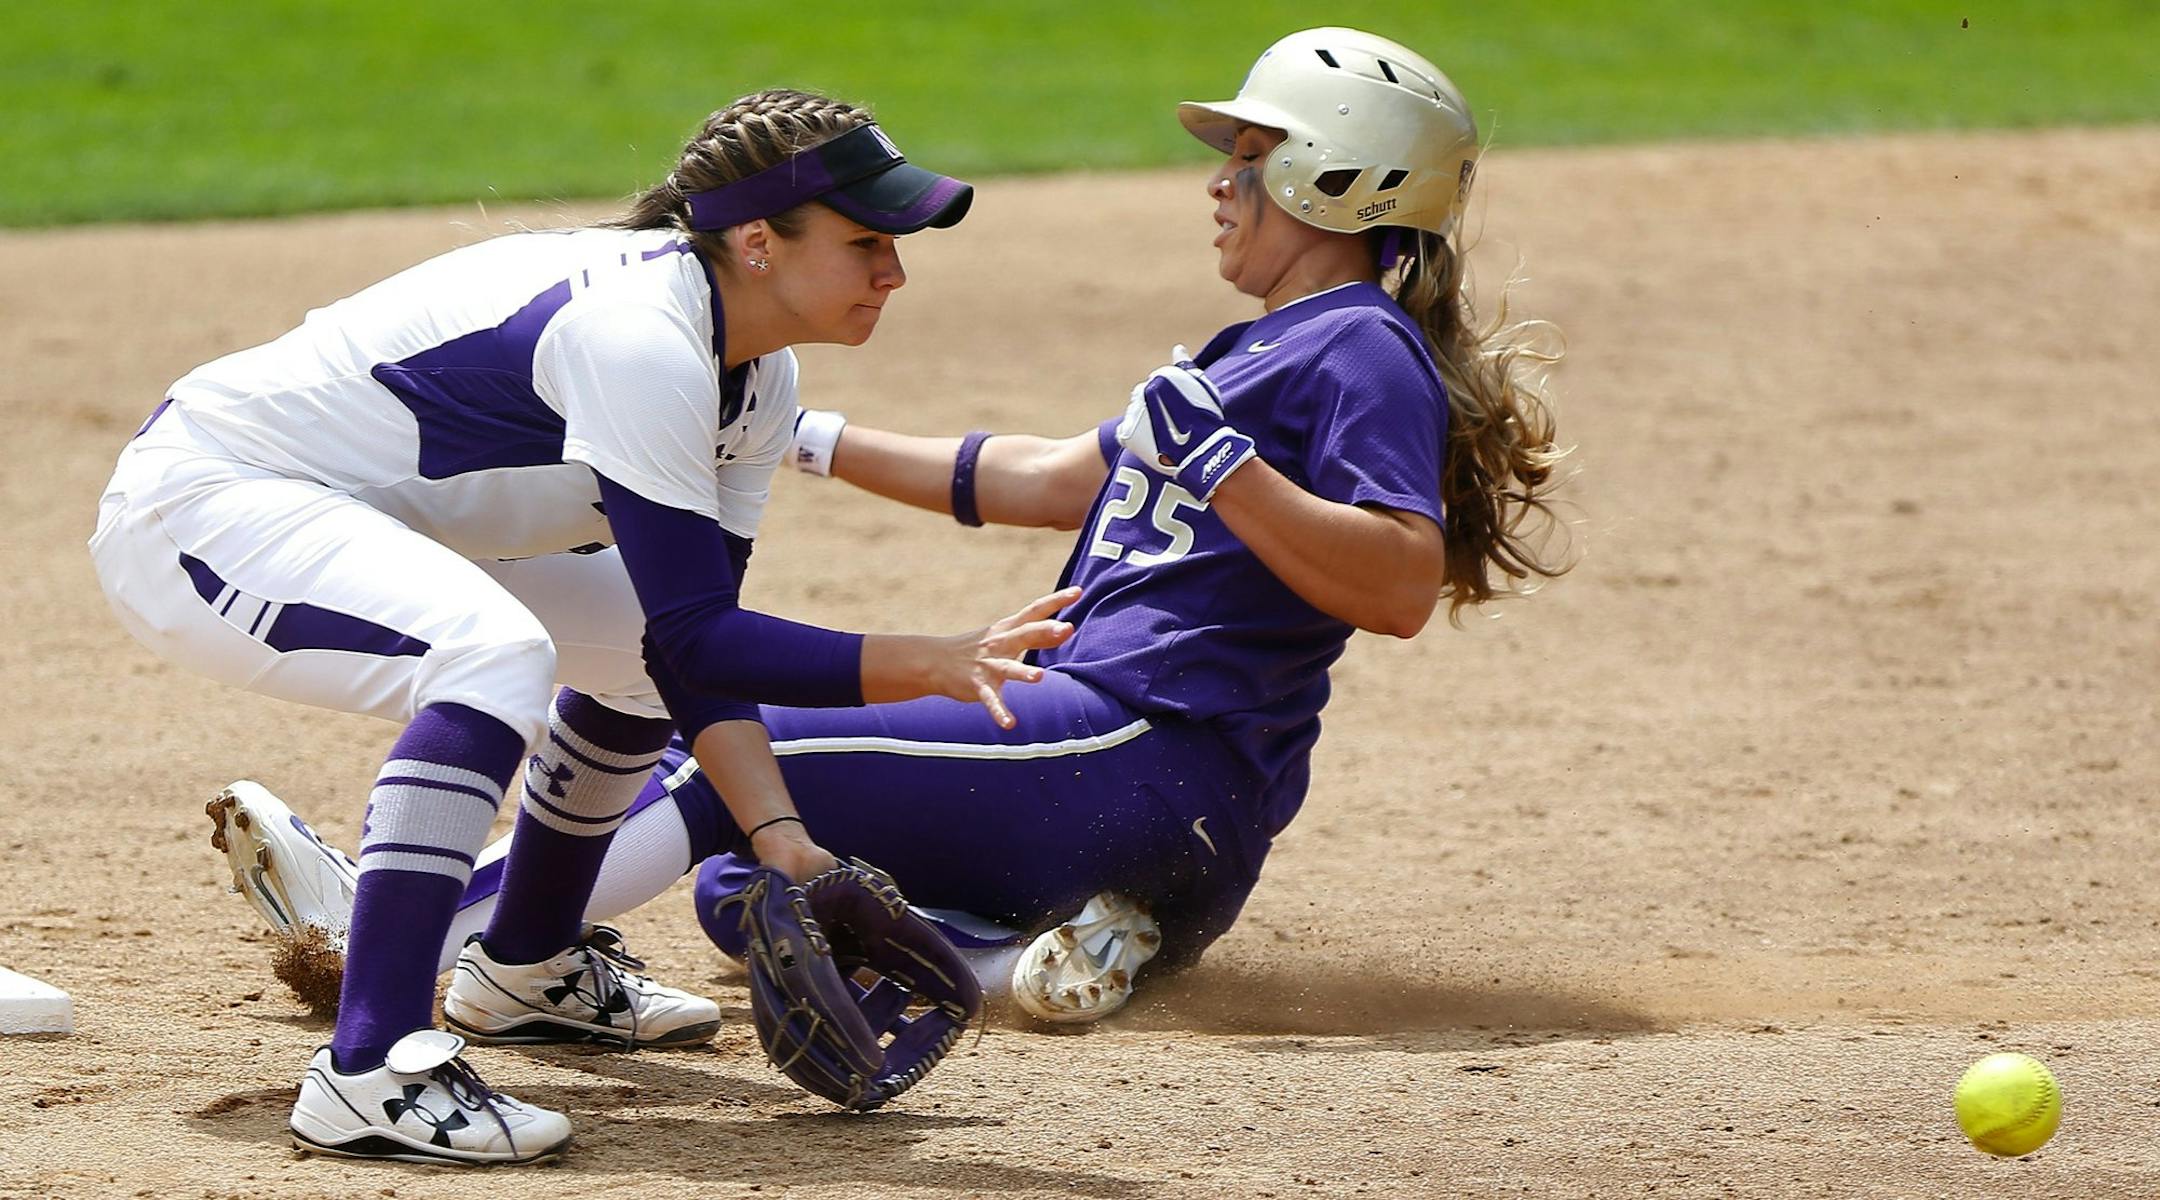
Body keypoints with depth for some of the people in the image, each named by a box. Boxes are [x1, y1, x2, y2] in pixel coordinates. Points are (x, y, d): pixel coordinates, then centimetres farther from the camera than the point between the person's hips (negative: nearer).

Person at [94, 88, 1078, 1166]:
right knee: (498, 654, -33)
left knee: (639, 638, 18)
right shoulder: (639, 338, -27)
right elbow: (694, 640, -29)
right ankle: (368, 1076, -35)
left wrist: (781, 837, -8)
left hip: (352, 521, 10)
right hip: (196, 506, -10)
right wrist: (935, 666, -34)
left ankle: (523, 967, 33)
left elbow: (691, 638, 5)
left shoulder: (757, 379, 4)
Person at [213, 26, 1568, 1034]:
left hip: (1154, 753, -11)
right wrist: (817, 441, 31)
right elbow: (1049, 479, 31)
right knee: (743, 887, 9)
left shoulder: (1362, 349, -8)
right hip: (1112, 749, 11)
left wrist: (1224, 467, -30)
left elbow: (1405, 586, -23)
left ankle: (391, 940, -20)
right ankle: (1017, 945, -8)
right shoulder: (1271, 347, 24)